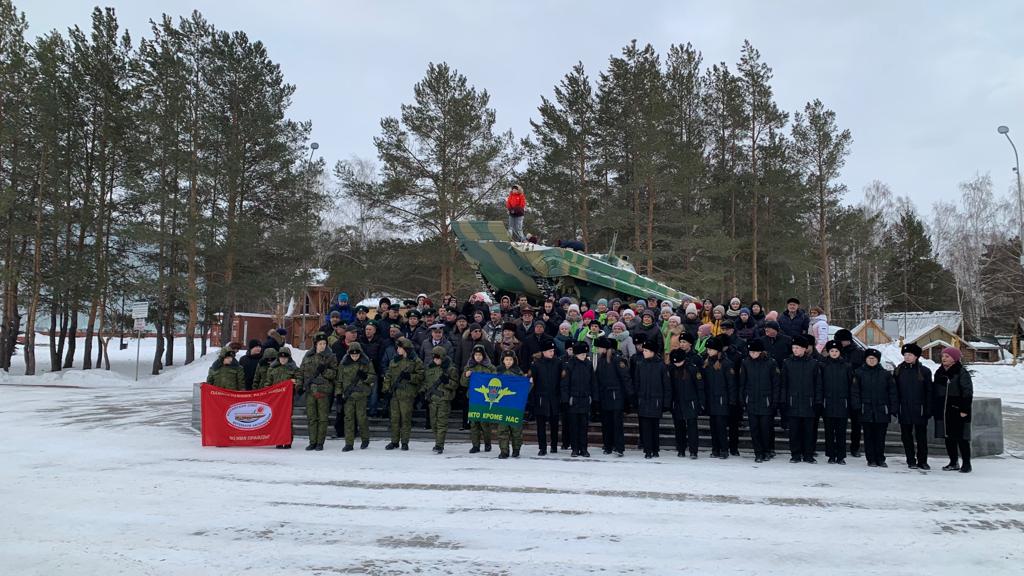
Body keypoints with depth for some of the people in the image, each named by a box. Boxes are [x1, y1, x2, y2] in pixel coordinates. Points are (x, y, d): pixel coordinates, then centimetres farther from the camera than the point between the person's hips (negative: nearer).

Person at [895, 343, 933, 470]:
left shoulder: (924, 371, 0)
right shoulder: (898, 371, 7)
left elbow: (929, 392, 1)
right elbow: (894, 391, 8)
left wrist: (928, 409, -5)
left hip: (919, 410, -2)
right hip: (904, 410, 2)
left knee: (921, 436, 3)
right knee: (906, 436, 6)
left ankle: (922, 461, 13)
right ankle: (911, 461, 15)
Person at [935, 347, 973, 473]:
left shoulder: (962, 373, -8)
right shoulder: (939, 373, 13)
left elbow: (968, 393, -11)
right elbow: (935, 392, 18)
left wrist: (964, 410, -16)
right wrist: (936, 409, 15)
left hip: (958, 411, -7)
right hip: (944, 411, 7)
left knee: (961, 437, -4)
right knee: (948, 437, 11)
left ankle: (966, 463, 4)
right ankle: (953, 462, 20)